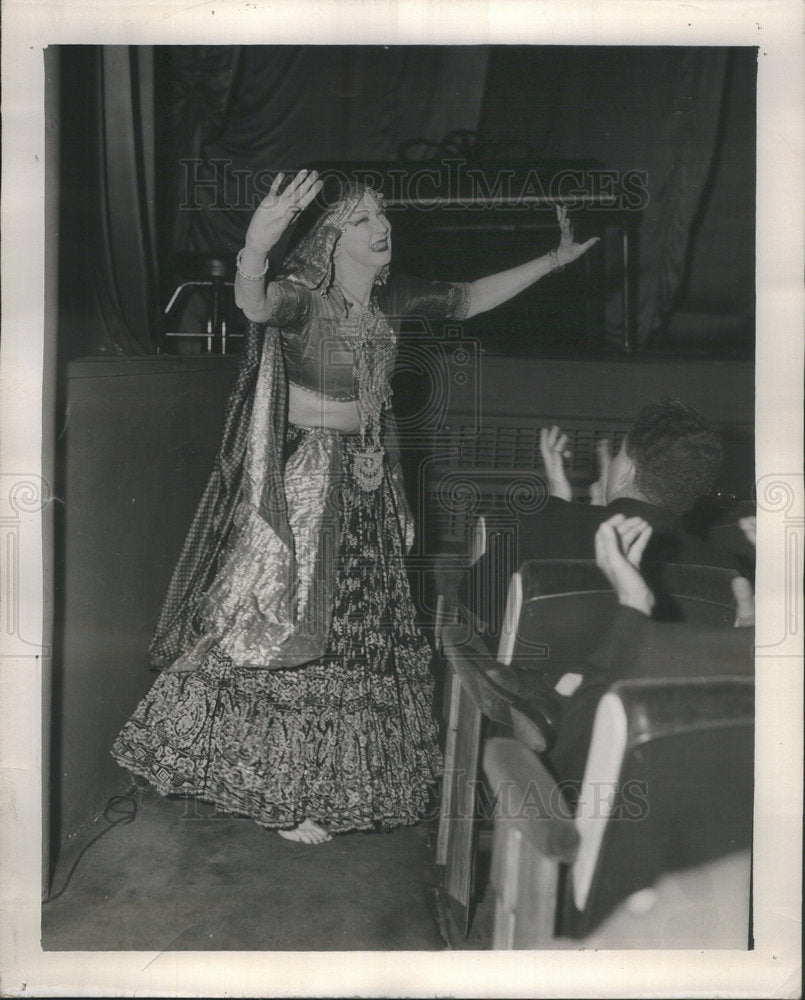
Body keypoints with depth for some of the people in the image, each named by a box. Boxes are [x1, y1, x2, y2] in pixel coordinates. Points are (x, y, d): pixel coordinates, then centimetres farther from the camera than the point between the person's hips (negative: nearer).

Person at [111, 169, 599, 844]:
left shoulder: (393, 299, 4)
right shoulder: (304, 296, -16)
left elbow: (467, 300, 19)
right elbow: (256, 306, -39)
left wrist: (554, 260, 20)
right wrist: (255, 249, -61)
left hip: (368, 484, 7)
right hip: (304, 479, -7)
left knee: (361, 631, 15)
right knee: (291, 630, -1)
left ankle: (324, 782, 33)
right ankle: (284, 796, 16)